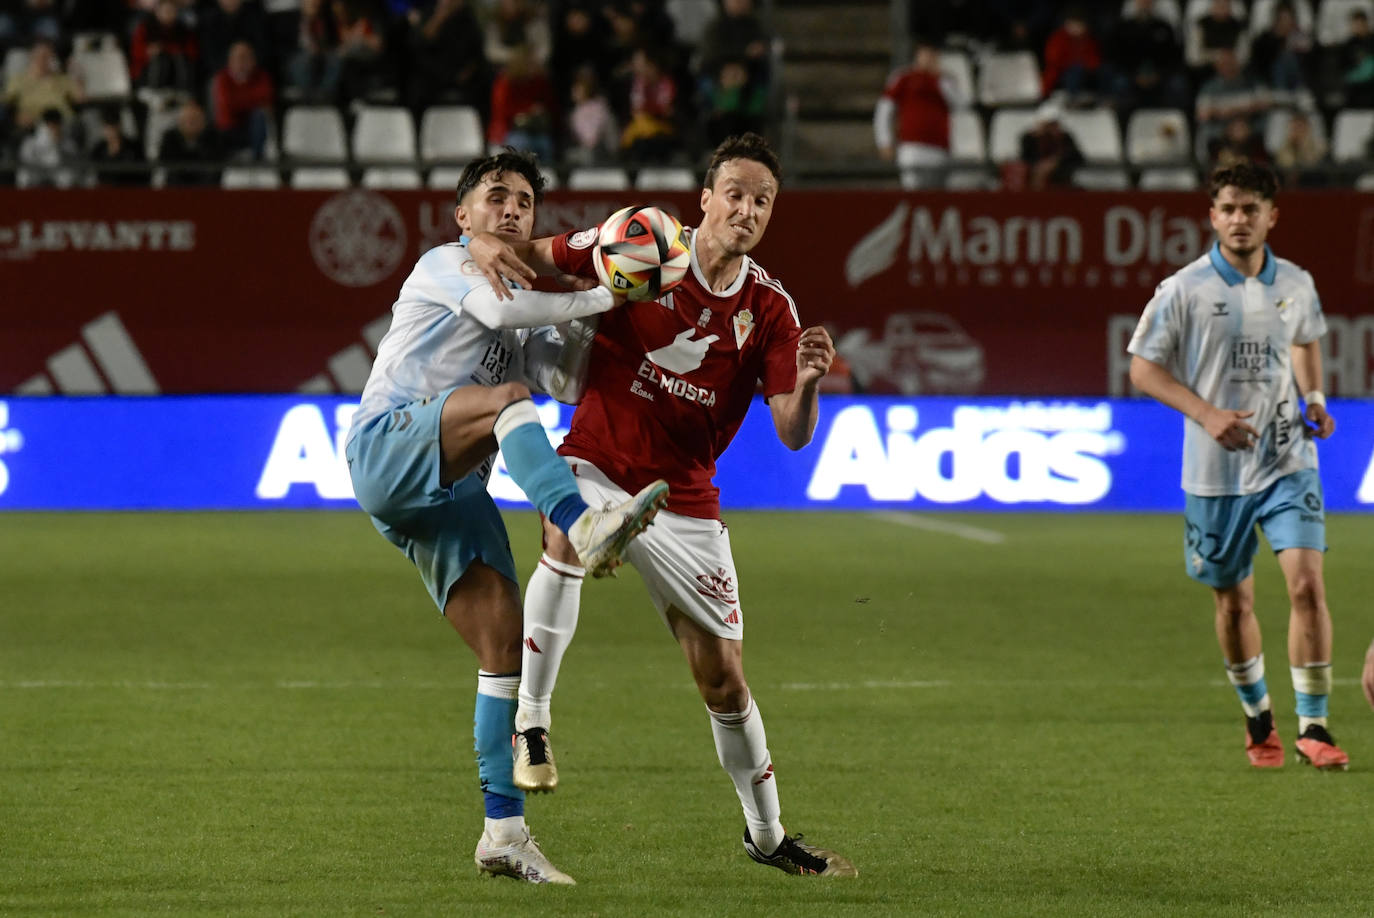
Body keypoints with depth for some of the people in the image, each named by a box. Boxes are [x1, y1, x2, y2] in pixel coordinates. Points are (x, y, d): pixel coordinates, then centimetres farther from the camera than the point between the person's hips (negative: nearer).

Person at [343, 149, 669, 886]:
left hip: (449, 489, 7)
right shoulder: (445, 265, 6)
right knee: (508, 399, -34)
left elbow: (571, 383, 15)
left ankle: (504, 831, -2)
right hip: (386, 448, -7)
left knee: (505, 643, -3)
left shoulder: (520, 319, 28)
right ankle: (583, 528, -58)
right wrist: (601, 298, -11)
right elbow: (498, 309, -14)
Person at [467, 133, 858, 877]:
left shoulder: (769, 309, -4)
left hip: (685, 502, 2)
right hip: (597, 465, -2)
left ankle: (767, 834, 24)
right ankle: (530, 723, -26)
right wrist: (493, 246, -20)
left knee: (723, 676, 4)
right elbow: (535, 256, 3)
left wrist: (806, 385, -31)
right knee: (566, 535, -38)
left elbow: (793, 434, -10)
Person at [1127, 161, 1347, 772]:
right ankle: (1257, 719, 31)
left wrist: (1313, 397, 5)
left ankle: (1312, 728, -7)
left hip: (1288, 461, 1)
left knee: (1307, 583, -14)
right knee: (1233, 600, 9)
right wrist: (1207, 414, -16)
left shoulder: (1296, 285, 3)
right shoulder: (1184, 290, -8)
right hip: (1216, 470, -1)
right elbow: (1142, 369, -3)